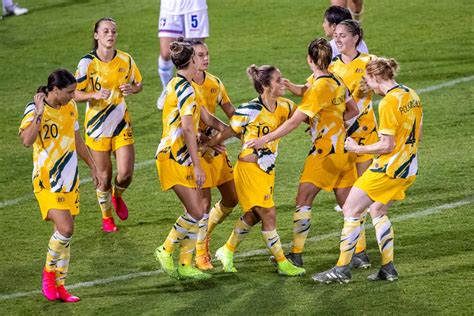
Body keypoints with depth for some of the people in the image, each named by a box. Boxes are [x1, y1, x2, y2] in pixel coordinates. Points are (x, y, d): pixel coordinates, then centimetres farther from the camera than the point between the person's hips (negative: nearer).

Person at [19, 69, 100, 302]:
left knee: (65, 233, 7)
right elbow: (26, 140, -30)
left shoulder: (70, 107, 7)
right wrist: (39, 113, -31)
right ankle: (49, 271, 5)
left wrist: (93, 167, 24)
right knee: (65, 229, -19)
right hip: (47, 182, -7)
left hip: (70, 180, 7)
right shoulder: (34, 110, -13)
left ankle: (59, 286, 16)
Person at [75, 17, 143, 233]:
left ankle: (117, 195, 29)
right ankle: (106, 217, 28)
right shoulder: (87, 63, -10)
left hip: (121, 124, 2)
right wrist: (94, 95, -25)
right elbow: (75, 93, -6)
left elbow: (138, 84, 12)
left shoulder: (126, 60, -3)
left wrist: (132, 89, -12)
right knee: (104, 176, 4)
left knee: (126, 172, -7)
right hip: (97, 125, -2)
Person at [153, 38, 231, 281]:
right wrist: (197, 166, -22)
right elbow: (188, 129, -22)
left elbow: (206, 118, 20)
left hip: (182, 157, 10)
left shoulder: (178, 84, 14)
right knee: (196, 212, -9)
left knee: (196, 211, 9)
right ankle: (166, 251, 6)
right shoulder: (185, 88, -17)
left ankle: (185, 265, 14)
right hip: (174, 157, -10)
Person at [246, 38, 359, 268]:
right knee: (347, 203, 14)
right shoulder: (338, 82, 5)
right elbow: (353, 111, 18)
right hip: (343, 149, 8)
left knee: (303, 199, -2)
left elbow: (294, 122, -22)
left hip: (325, 152, -8)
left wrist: (264, 139, -20)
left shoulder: (319, 88, -18)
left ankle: (296, 255, -3)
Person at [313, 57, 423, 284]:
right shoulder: (411, 95, 8)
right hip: (408, 169, 9)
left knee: (351, 210, -1)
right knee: (377, 211, 22)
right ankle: (388, 268, 19)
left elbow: (387, 146, -19)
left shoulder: (389, 103, -18)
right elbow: (417, 135, 16)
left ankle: (342, 269, -1)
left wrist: (357, 148, -9)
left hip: (388, 169, -9)